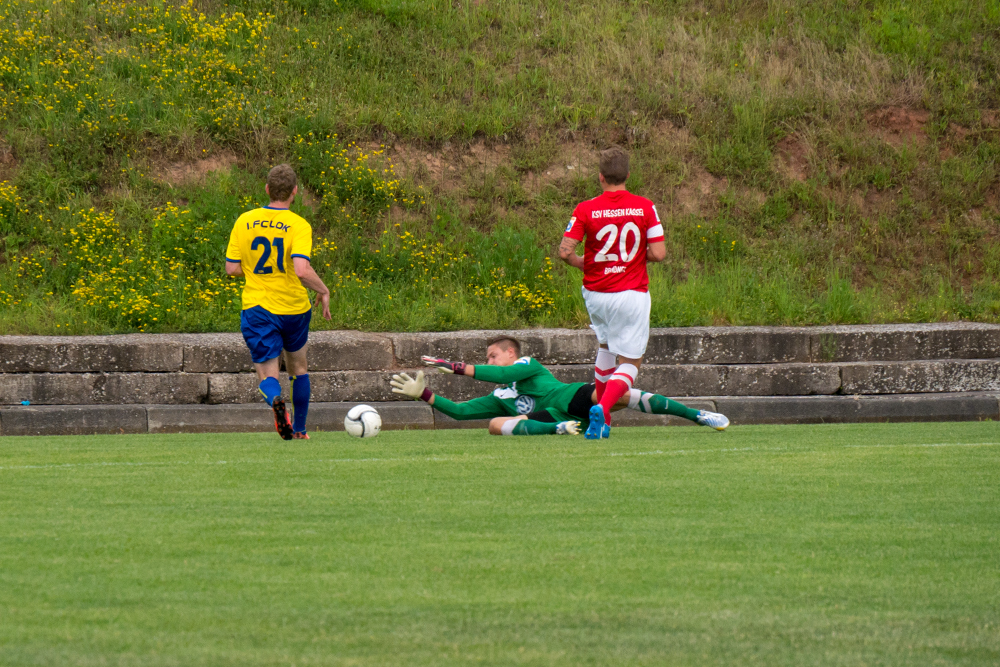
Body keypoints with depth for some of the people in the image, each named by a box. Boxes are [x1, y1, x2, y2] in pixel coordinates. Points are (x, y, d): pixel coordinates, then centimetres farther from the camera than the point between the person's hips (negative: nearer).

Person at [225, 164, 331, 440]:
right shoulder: (299, 226, -12)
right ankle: (299, 429, 31)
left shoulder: (245, 221, -2)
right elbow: (302, 270, -24)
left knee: (267, 374, 3)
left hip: (256, 306, 1)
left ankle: (275, 399, -32)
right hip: (294, 308, 0)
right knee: (298, 368, 23)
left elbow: (231, 268, -1)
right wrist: (323, 291, -7)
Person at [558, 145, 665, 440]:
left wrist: (581, 262, 9)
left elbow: (565, 251, -12)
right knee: (630, 361, 5)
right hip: (632, 294, -2)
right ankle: (603, 408, -23)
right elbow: (659, 253, -9)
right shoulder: (644, 207, -7)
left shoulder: (586, 210, -7)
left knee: (606, 347, 27)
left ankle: (603, 422, 27)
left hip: (595, 294, 3)